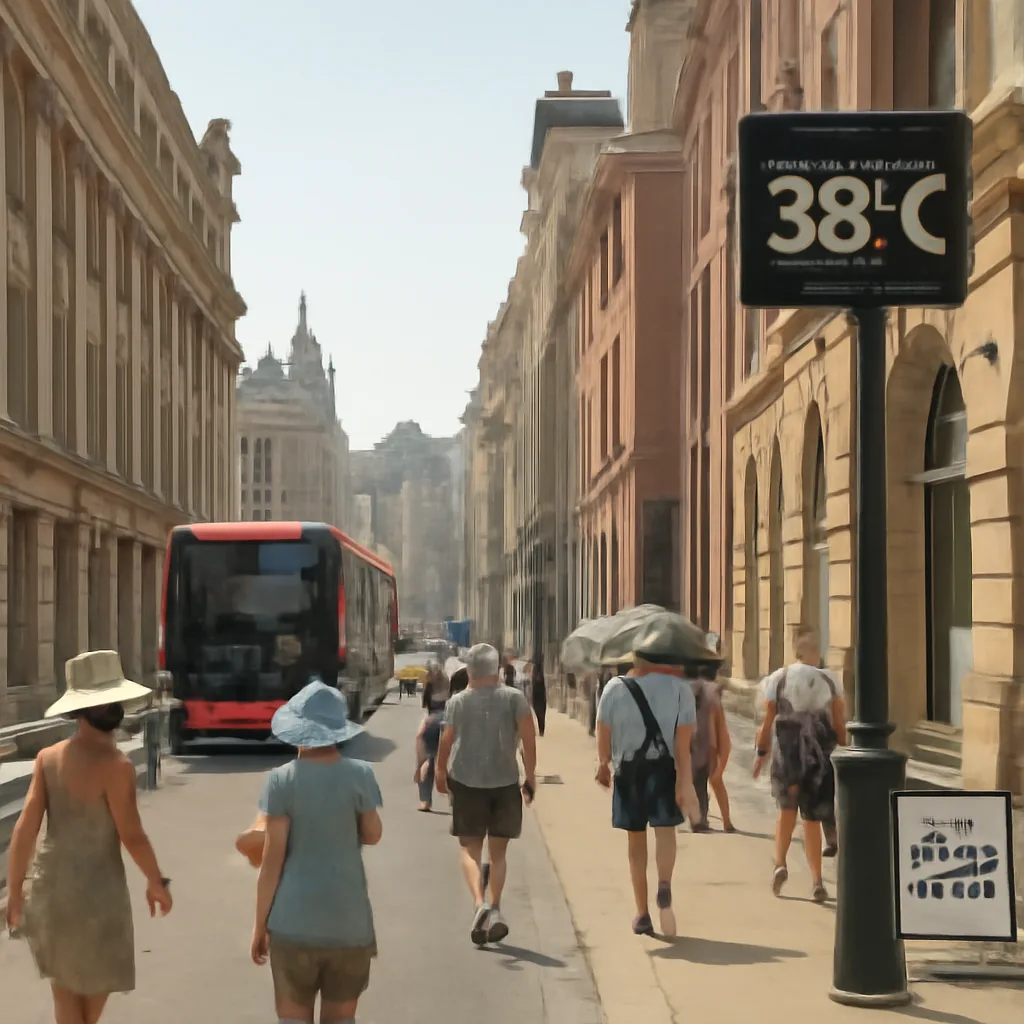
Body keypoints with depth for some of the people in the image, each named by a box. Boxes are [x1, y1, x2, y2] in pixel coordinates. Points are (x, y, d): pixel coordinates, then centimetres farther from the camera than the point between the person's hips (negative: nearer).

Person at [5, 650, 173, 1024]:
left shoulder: (48, 757, -6)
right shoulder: (115, 765, -21)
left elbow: (25, 826, -6)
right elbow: (132, 836, -17)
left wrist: (14, 891, 2)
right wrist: (157, 882, 0)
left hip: (50, 884, 5)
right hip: (96, 889, -5)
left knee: (65, 979, 22)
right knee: (100, 977, 21)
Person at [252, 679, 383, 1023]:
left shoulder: (282, 780, -8)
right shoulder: (359, 775, -4)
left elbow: (273, 857, -7)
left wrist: (260, 924, 1)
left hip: (294, 922, -1)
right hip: (349, 921, 1)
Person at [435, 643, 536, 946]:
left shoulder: (457, 702, -1)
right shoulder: (513, 698, -3)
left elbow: (446, 741, 2)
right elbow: (528, 737, -8)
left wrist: (440, 772, 19)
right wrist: (530, 775, 1)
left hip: (466, 783, -1)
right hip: (504, 783, 1)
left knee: (470, 849, 5)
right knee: (498, 851, 15)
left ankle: (479, 902, -19)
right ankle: (495, 908, 4)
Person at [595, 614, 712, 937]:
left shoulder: (616, 688, -2)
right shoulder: (680, 690, -7)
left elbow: (603, 734, 1)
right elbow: (683, 746, -11)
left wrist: (604, 765, 17)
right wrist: (685, 784, -9)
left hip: (627, 771, 2)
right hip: (664, 769, -2)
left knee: (636, 840, 12)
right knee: (665, 830, 0)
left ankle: (642, 914, 15)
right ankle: (665, 887, -30)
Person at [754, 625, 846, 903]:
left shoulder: (777, 679, -3)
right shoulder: (829, 681, -1)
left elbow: (768, 722, -3)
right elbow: (840, 725, 0)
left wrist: (761, 753, 8)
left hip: (786, 754, 0)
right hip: (820, 755, 0)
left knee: (787, 809, 19)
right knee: (812, 819, 8)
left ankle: (780, 864, 1)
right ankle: (816, 881, 3)